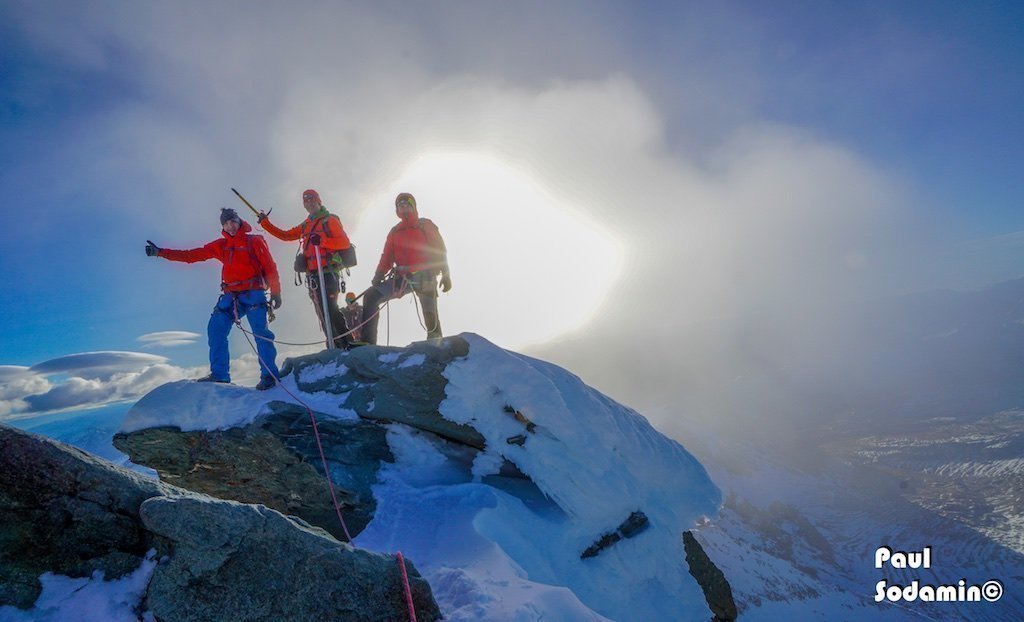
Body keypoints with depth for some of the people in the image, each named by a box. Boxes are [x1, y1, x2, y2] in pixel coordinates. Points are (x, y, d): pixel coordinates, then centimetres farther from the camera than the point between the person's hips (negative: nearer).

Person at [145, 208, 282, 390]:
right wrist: (160, 252, 15)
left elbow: (270, 267, -1)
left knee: (260, 332, -16)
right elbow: (192, 255, 17)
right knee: (216, 328, -8)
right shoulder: (220, 246, 16)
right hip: (230, 296, 5)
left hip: (253, 294, -5)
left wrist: (275, 292, -7)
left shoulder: (254, 241, 3)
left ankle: (269, 375, -13)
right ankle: (219, 374, -2)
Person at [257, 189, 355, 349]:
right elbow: (285, 235, 29)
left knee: (329, 309, -21)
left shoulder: (330, 220, 4)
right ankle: (337, 348, 4)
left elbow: (345, 243, -7)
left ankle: (348, 345, -22)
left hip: (327, 273, -7)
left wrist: (321, 240, -18)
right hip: (312, 275, 7)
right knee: (323, 315, 2)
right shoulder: (305, 225, 23)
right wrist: (265, 222, 26)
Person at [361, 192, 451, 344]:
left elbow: (440, 251, 1)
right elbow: (387, 257, 8)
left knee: (430, 316, -8)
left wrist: (445, 275, -7)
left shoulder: (426, 226, 5)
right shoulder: (395, 231, 16)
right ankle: (367, 342, -11)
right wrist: (378, 277, -6)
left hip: (424, 278, -4)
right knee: (370, 296, -7)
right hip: (402, 278, 4)